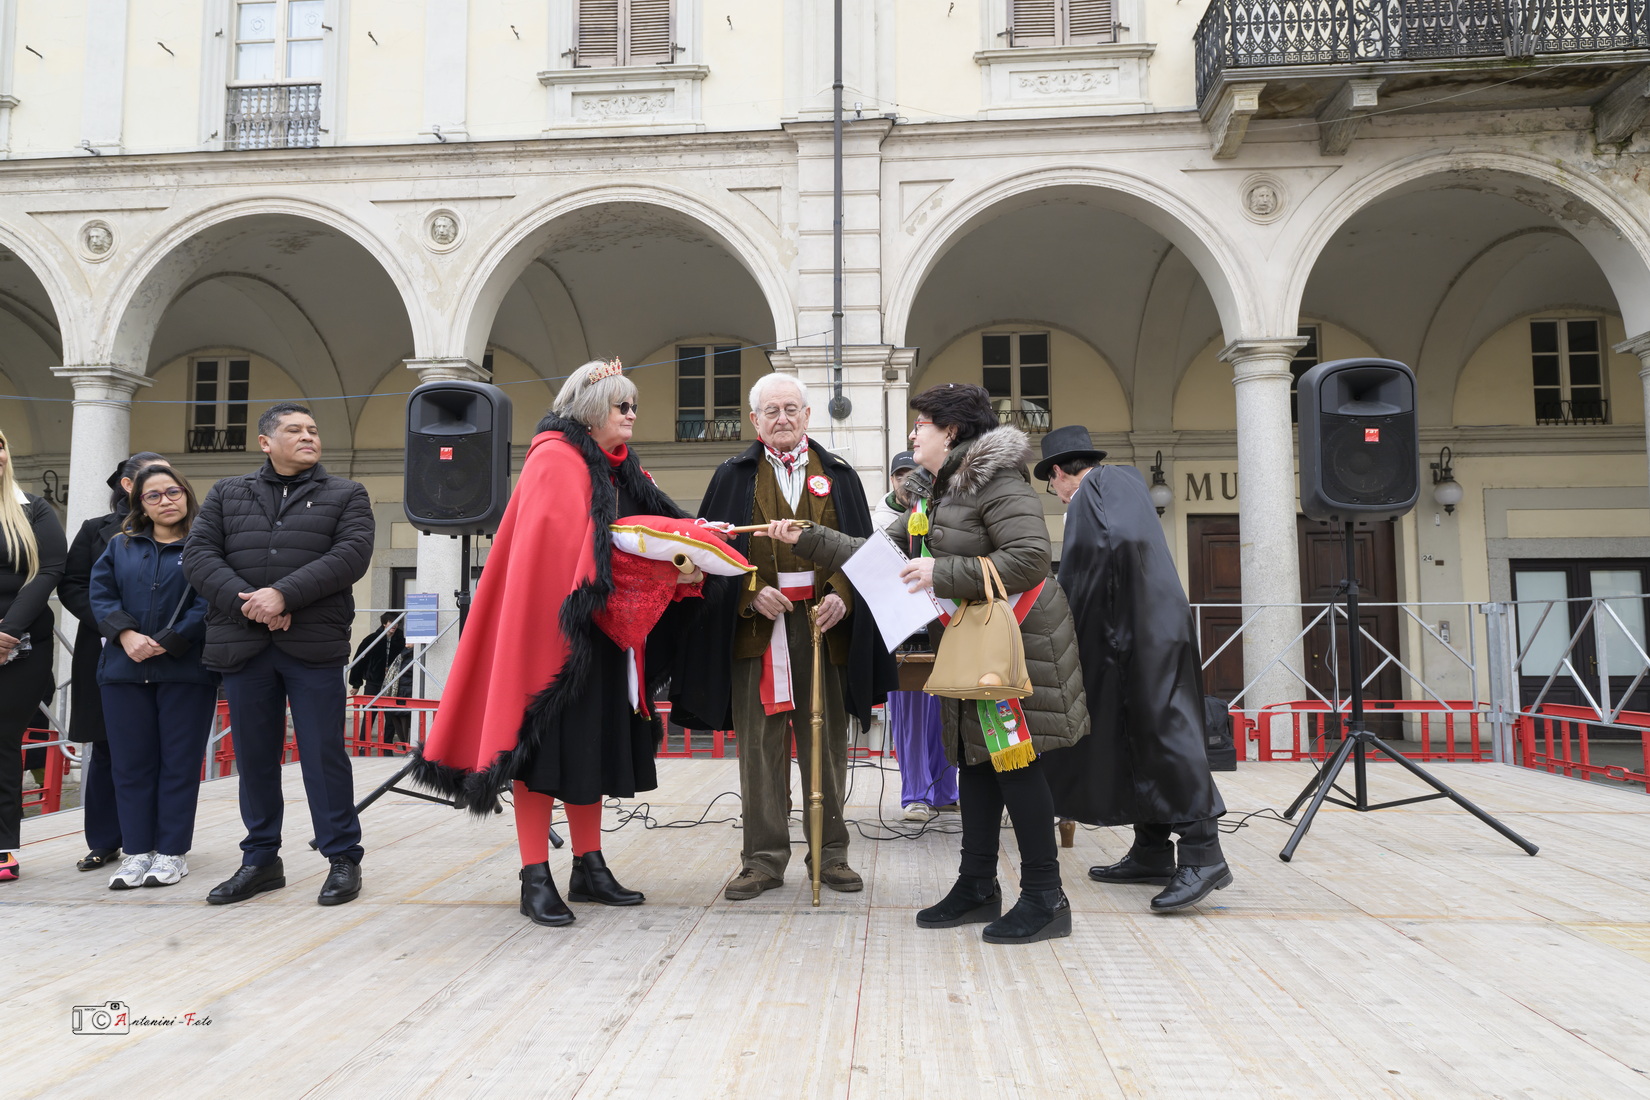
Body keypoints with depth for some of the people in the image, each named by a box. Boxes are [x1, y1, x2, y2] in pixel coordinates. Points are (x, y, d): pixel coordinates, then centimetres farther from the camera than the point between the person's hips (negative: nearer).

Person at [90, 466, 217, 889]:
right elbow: (100, 594, 6)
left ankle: (172, 852, 11)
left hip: (186, 671, -4)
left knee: (179, 763, 2)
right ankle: (138, 851, 15)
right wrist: (125, 634, -10)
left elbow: (209, 603, -9)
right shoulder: (120, 546, 15)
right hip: (125, 671, 4)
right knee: (131, 764, 6)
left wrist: (167, 643, -16)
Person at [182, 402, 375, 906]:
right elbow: (198, 554, 4)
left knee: (323, 753, -2)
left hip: (314, 646, -3)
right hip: (243, 646, 3)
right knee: (253, 756, 9)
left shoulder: (346, 495, 9)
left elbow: (352, 554, -7)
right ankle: (261, 860, 22)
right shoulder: (226, 494, 16)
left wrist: (284, 594, -17)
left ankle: (343, 858, 9)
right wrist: (247, 603, -12)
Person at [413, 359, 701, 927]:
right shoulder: (555, 459, -9)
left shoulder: (618, 469, 17)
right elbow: (553, 546, -20)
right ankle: (536, 879, 3)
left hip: (600, 635, 9)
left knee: (591, 746, 12)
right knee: (544, 748, -3)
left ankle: (589, 867, 21)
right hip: (552, 627, -8)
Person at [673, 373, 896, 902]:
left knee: (825, 742, 6)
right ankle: (764, 858, 11)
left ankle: (829, 852, 17)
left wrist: (842, 596, -11)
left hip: (825, 624, 1)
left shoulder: (838, 476, 12)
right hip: (755, 622, -1)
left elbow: (860, 547, 7)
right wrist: (751, 594, -12)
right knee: (759, 745, 2)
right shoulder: (733, 477, 9)